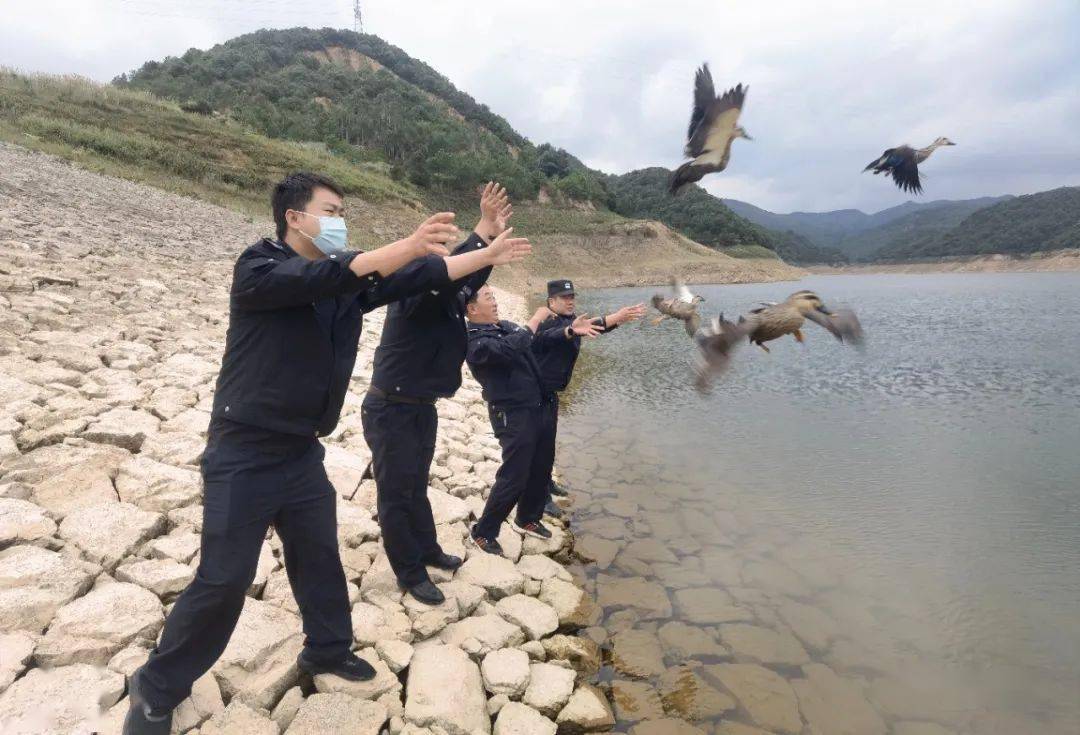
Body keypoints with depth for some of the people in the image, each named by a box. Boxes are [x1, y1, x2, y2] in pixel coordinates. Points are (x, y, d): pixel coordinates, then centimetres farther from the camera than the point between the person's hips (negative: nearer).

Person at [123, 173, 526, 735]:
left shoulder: (347, 281, 6)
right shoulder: (258, 267, -12)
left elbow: (419, 278, 4)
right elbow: (316, 280, -32)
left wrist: (487, 256, 1)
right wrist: (406, 245, -42)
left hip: (303, 453, 6)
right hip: (243, 455, -6)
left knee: (320, 558, 17)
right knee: (223, 580, 2)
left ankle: (326, 649, 40)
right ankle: (157, 690, 25)